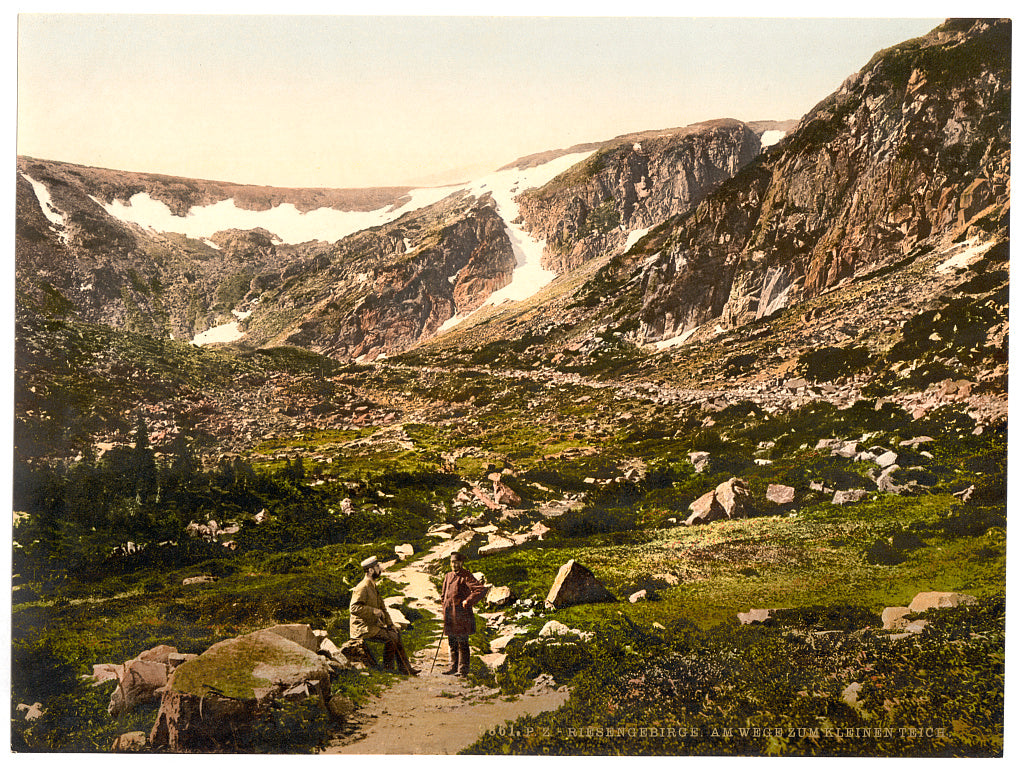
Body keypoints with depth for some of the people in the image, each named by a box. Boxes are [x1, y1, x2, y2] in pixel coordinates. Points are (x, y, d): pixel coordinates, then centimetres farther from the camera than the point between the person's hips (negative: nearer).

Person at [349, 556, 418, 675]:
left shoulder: (373, 587, 16)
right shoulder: (362, 588, -16)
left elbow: (382, 607, 21)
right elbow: (354, 608, -27)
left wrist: (390, 624, 11)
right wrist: (374, 611, -24)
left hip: (373, 625, 10)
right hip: (363, 628, -10)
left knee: (396, 635, 6)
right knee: (390, 637, -18)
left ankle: (405, 668, 8)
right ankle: (388, 669, -8)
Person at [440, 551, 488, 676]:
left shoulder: (467, 576, -8)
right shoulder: (448, 576, 14)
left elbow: (482, 589, -19)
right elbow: (443, 594, 29)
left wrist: (468, 600, -21)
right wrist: (445, 607, 16)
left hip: (461, 615, -7)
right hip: (449, 615, 7)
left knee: (462, 642, -2)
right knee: (452, 642, 14)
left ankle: (463, 669, 5)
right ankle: (454, 666, 25)